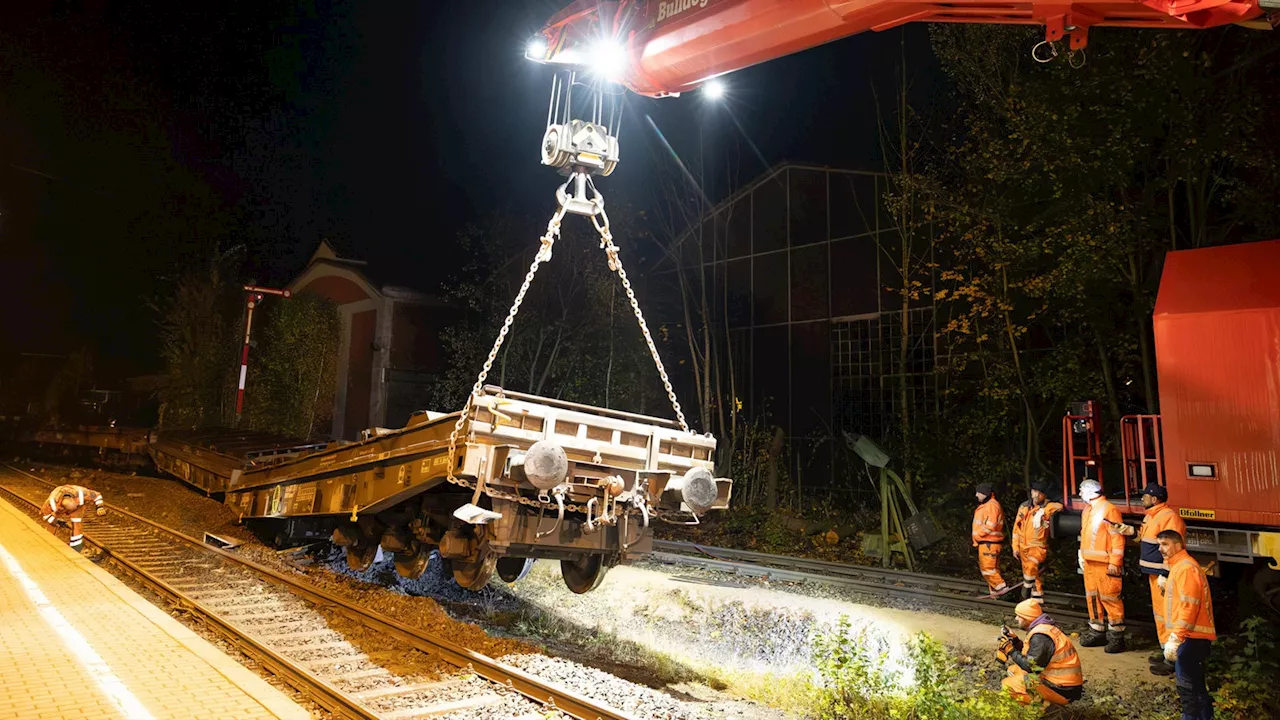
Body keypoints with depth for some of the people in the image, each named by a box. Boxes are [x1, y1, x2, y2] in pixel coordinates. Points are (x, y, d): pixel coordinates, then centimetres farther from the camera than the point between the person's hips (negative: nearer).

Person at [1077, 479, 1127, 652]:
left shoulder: (1109, 509, -11)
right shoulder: (1087, 510, 16)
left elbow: (1118, 537, -15)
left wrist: (1114, 562, -18)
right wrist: (1081, 556, 15)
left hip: (1105, 564, -9)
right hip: (1089, 562, 9)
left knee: (1110, 597, -5)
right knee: (1092, 597, 13)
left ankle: (1117, 636, 3)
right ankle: (1096, 632, 22)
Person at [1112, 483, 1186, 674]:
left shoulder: (1169, 517, -19)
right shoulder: (1152, 515, 13)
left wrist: (1165, 575, -26)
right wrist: (1133, 532, 8)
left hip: (1163, 574, -10)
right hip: (1155, 572, 10)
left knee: (1165, 612, -7)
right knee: (1159, 611, 18)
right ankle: (1164, 647, 29)